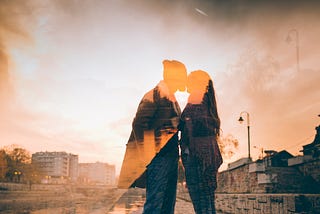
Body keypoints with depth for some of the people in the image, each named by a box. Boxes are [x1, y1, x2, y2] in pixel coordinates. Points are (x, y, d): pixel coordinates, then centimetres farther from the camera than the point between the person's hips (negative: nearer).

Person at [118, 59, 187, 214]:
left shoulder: (172, 100, 18)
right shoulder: (154, 96, -9)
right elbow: (138, 124, -16)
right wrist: (148, 154, -15)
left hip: (171, 158, 9)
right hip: (159, 157, -9)